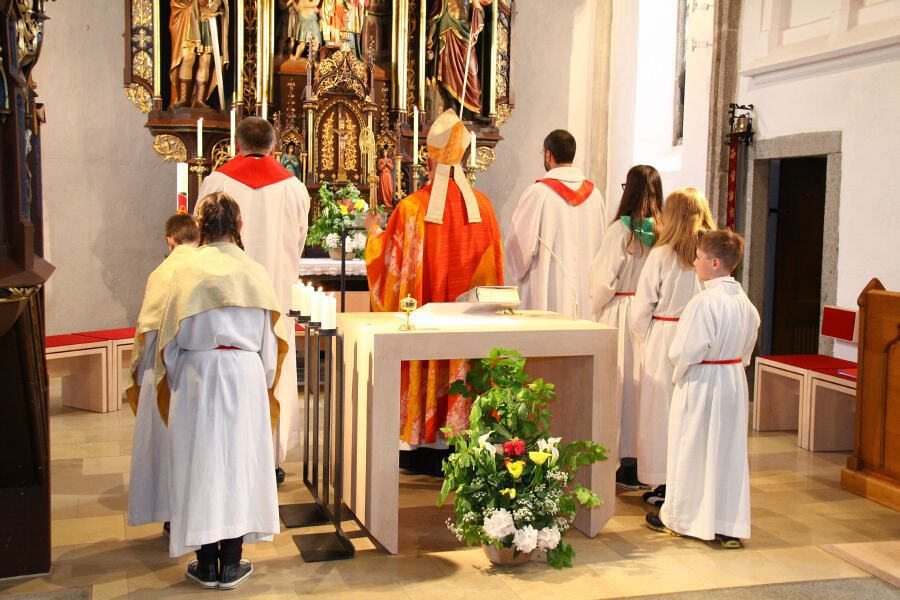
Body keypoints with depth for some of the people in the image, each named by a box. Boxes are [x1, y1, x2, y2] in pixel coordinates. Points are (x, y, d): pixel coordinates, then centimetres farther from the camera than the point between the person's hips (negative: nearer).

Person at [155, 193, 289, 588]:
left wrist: (173, 384, 12)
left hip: (195, 376, -1)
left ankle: (207, 564, 13)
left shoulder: (186, 272, -5)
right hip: (245, 376, 1)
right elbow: (270, 339, 4)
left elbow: (171, 338, -1)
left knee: (200, 462, 7)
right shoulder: (254, 273, -1)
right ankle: (231, 564, 13)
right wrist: (265, 385, 16)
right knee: (238, 460, 8)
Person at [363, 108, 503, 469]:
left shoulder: (411, 208, -13)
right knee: (462, 367, 11)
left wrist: (375, 231, 16)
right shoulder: (482, 205, -3)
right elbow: (492, 265, 5)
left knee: (426, 372, 7)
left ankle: (424, 436, 13)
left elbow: (390, 260, -2)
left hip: (424, 312, -2)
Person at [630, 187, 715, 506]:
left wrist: (646, 341, 10)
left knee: (662, 411, 7)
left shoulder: (662, 255, -10)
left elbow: (641, 309, -6)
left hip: (664, 340, -3)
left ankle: (663, 483, 13)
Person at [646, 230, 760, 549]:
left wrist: (676, 361, -2)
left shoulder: (705, 301, -21)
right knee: (729, 451, 11)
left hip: (700, 383, -7)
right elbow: (747, 345, 12)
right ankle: (729, 525, 15)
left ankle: (678, 516, 20)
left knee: (691, 451, 6)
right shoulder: (743, 301, 3)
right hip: (734, 381, 7)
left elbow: (687, 350, -21)